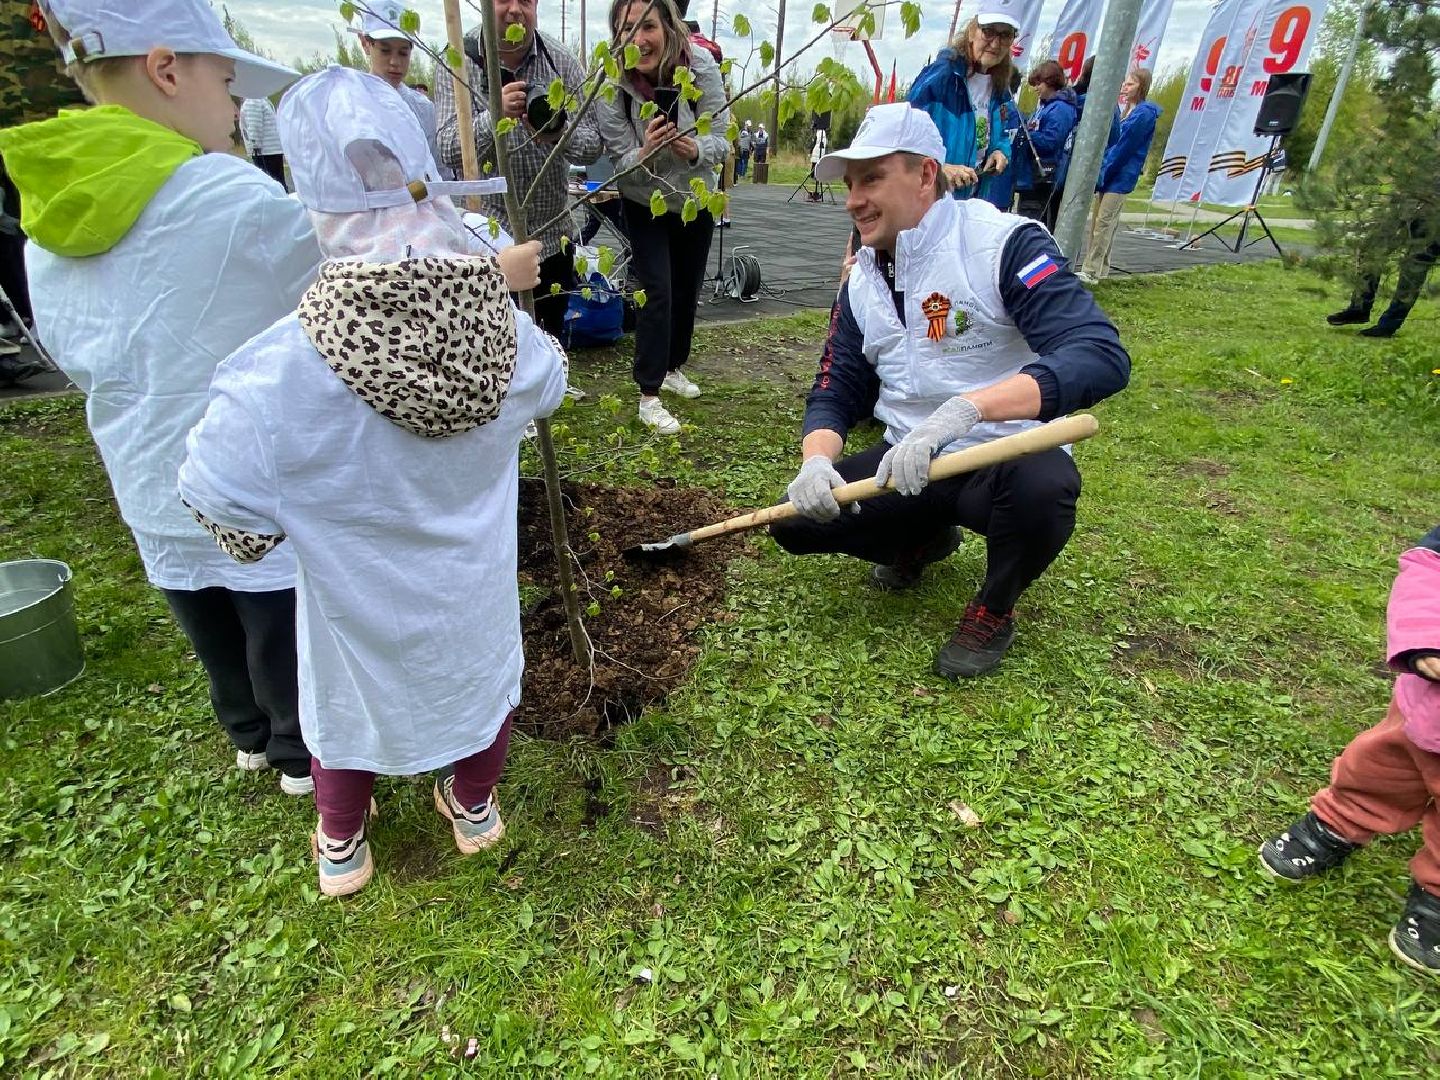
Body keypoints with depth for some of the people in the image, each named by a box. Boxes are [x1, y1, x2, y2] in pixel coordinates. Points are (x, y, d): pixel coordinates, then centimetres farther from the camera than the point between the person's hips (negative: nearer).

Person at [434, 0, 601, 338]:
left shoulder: (561, 61, -3)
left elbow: (592, 146, -8)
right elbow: (449, 152, -16)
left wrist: (558, 135, -30)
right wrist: (495, 116, -33)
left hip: (553, 233, 3)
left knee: (552, 335, 15)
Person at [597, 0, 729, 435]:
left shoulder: (701, 65, -22)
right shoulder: (610, 83, -24)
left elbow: (721, 141, -20)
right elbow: (621, 163, -21)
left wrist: (694, 150, -42)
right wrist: (645, 154, -43)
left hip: (695, 199, 3)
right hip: (644, 204, -3)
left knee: (687, 290, 14)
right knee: (657, 292, -13)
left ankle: (673, 367, 36)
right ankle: (649, 396, -5)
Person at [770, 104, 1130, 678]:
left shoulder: (1004, 242, -16)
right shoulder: (861, 282, 5)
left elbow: (1102, 357, -28)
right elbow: (835, 395, 6)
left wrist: (964, 407, -43)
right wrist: (817, 461, -18)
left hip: (1005, 459, -5)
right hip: (909, 461, 5)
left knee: (1041, 487, -39)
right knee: (796, 520, -11)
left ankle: (993, 611, -4)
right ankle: (923, 538, 18)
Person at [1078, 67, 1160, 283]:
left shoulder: (1144, 113, -9)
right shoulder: (1126, 111, 18)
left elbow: (1124, 147, -14)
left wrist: (1102, 173, -13)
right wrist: (1100, 172, 5)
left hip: (1120, 178, -9)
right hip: (1109, 175, 9)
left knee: (1104, 223, -11)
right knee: (1098, 222, 9)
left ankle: (1090, 272, -13)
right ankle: (1100, 270, 14)